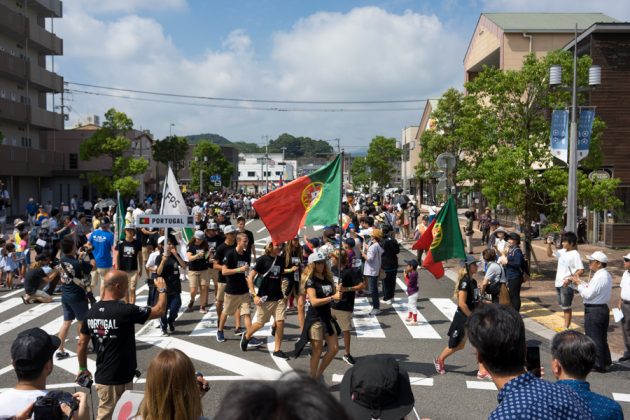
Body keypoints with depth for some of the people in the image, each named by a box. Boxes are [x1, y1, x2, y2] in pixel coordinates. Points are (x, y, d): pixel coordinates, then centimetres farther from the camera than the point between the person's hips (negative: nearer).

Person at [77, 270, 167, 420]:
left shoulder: (92, 311, 0)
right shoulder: (125, 310, -22)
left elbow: (81, 343, 7)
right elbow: (160, 311, -14)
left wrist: (83, 369, 20)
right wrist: (162, 289, 3)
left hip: (102, 377, 7)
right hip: (117, 379, -7)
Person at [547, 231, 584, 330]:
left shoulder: (575, 254, -14)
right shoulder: (562, 252, 8)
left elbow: (581, 270, -19)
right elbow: (549, 254, 22)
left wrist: (570, 278, -25)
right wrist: (549, 244, 7)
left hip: (567, 285, -8)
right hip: (558, 283, 8)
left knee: (566, 307, 1)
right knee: (563, 306, 17)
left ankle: (566, 328, 10)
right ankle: (566, 325, 28)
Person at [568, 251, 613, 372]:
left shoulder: (599, 277, -22)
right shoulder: (606, 275, 9)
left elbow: (588, 294, -22)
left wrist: (578, 284, -12)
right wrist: (580, 282, 6)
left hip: (594, 311, -10)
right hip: (603, 308, 10)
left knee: (594, 338, 2)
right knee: (602, 337, 20)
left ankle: (598, 365, 10)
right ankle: (605, 361, 31)